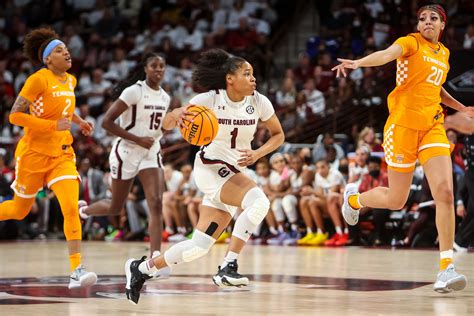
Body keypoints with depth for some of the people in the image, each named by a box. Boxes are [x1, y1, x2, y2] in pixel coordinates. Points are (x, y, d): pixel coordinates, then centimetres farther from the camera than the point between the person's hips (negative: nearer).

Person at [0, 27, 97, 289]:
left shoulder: (71, 81, 7)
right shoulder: (38, 79, -15)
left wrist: (79, 122, 13)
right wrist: (54, 125, -23)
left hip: (62, 154, 5)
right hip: (33, 153, -5)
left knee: (71, 208, -14)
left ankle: (76, 270, -19)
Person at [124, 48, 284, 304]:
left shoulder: (259, 102, -5)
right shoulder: (210, 99, -14)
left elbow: (278, 135, 8)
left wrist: (257, 154, -11)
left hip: (235, 173, 5)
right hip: (210, 167, -5)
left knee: (198, 247, 3)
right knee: (259, 201, -32)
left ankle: (141, 269, 21)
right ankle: (229, 266, -26)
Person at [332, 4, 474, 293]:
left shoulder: (444, 54, 16)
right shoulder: (411, 42, -4)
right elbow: (387, 54, -26)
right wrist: (358, 63, -45)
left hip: (433, 126, 5)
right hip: (403, 124, -5)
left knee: (445, 193, -14)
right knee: (395, 201, 3)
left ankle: (446, 267, -11)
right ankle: (354, 198, 38)